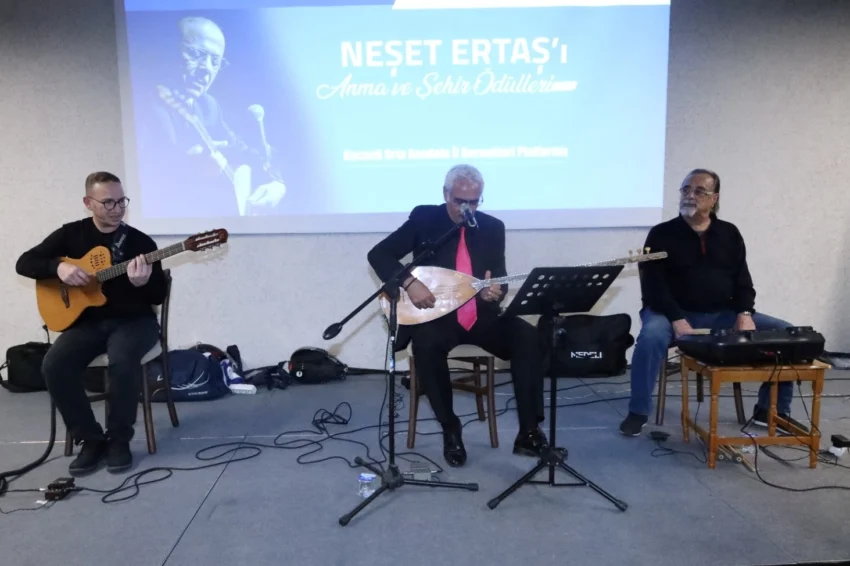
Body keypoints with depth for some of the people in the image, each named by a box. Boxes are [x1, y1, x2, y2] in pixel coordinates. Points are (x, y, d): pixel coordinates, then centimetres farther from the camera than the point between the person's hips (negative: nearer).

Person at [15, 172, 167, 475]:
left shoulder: (141, 242, -4)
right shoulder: (71, 234, 4)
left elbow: (160, 296, -5)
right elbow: (24, 263, 4)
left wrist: (143, 282, -28)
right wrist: (58, 267, -16)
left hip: (133, 320, -3)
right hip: (89, 321, 3)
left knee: (123, 361, -34)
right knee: (54, 365, -23)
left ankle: (119, 440, -11)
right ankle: (90, 439, -5)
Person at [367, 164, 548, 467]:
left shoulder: (493, 227, 5)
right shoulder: (424, 218, -2)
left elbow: (499, 279, 3)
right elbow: (378, 254, -7)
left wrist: (496, 291, -23)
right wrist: (409, 282, -23)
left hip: (481, 317, 3)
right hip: (437, 316, -2)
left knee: (528, 337, -23)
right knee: (427, 345, -35)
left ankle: (528, 433, -14)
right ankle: (450, 430, -15)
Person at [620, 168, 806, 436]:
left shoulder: (730, 234, 11)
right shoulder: (661, 235, -2)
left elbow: (742, 280, 11)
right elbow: (653, 286, -10)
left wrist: (744, 313, -9)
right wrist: (677, 320, -23)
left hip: (723, 315, 5)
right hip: (674, 312, -4)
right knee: (651, 336, -37)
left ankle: (772, 410, 7)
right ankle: (638, 412, -19)